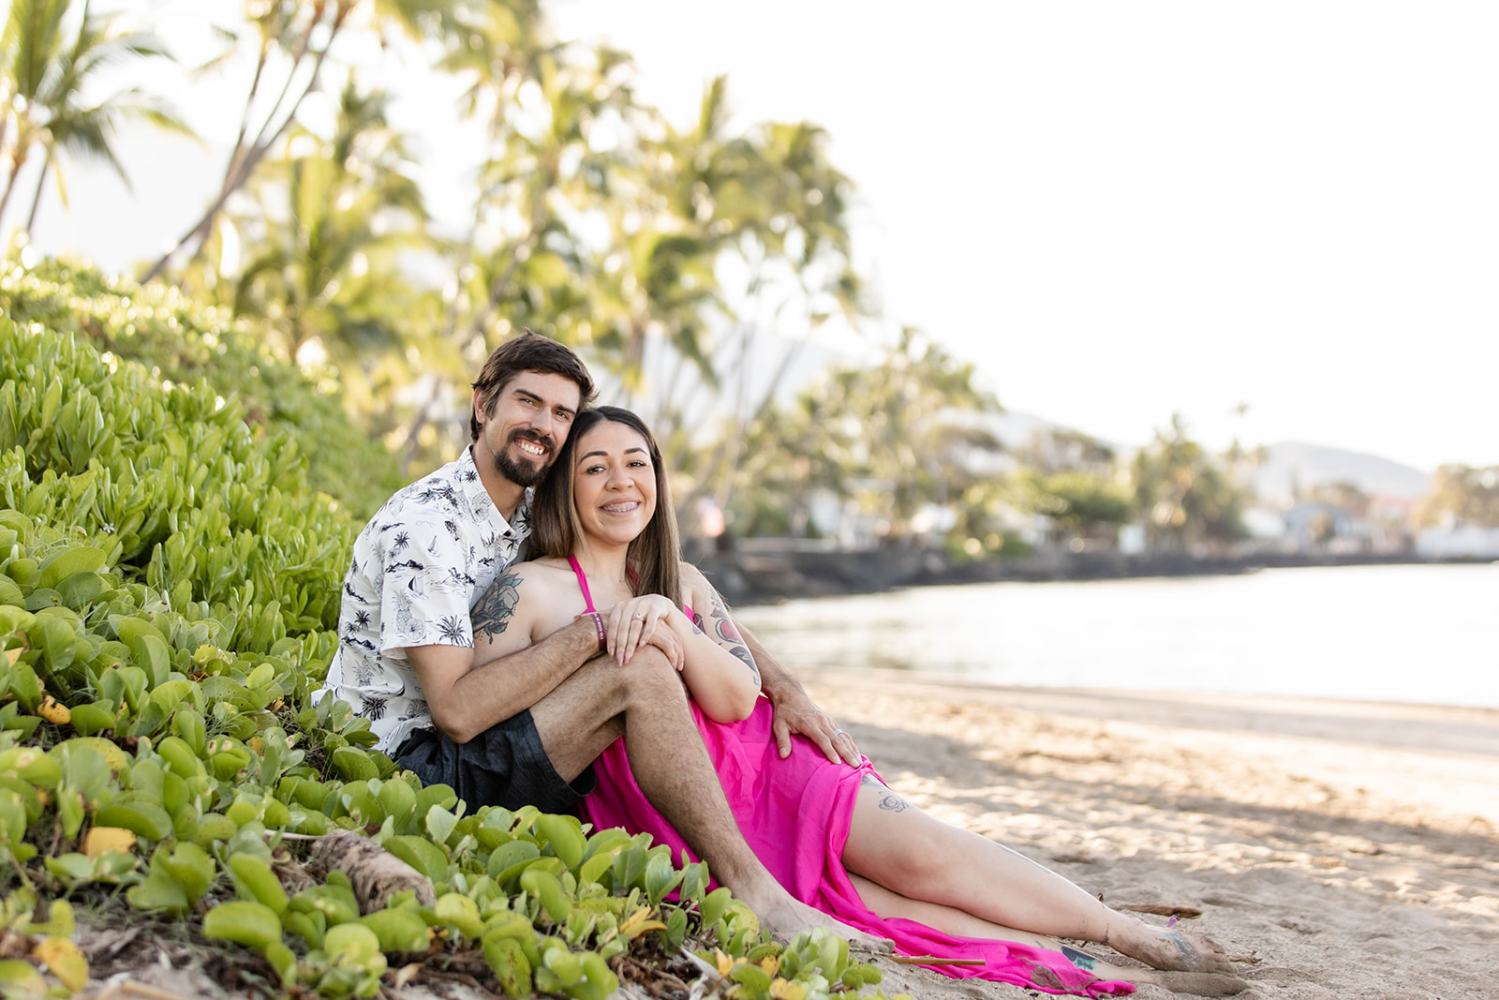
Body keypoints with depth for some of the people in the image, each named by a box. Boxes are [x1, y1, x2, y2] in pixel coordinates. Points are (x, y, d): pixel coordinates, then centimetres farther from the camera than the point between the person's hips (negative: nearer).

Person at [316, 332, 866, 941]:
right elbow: (458, 712, -26)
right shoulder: (423, 524, -18)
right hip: (408, 760, -9)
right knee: (638, 670, -22)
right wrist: (593, 631, -24)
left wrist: (783, 688, -1)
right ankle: (754, 892, -20)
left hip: (467, 747, 9)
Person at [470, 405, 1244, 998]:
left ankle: (1135, 936, -9)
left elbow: (737, 699, -5)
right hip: (659, 818, -3)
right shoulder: (528, 591, -7)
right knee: (837, 898, -25)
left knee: (916, 850, -17)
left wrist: (671, 626, -22)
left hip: (756, 764, 4)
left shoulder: (681, 583, 9)